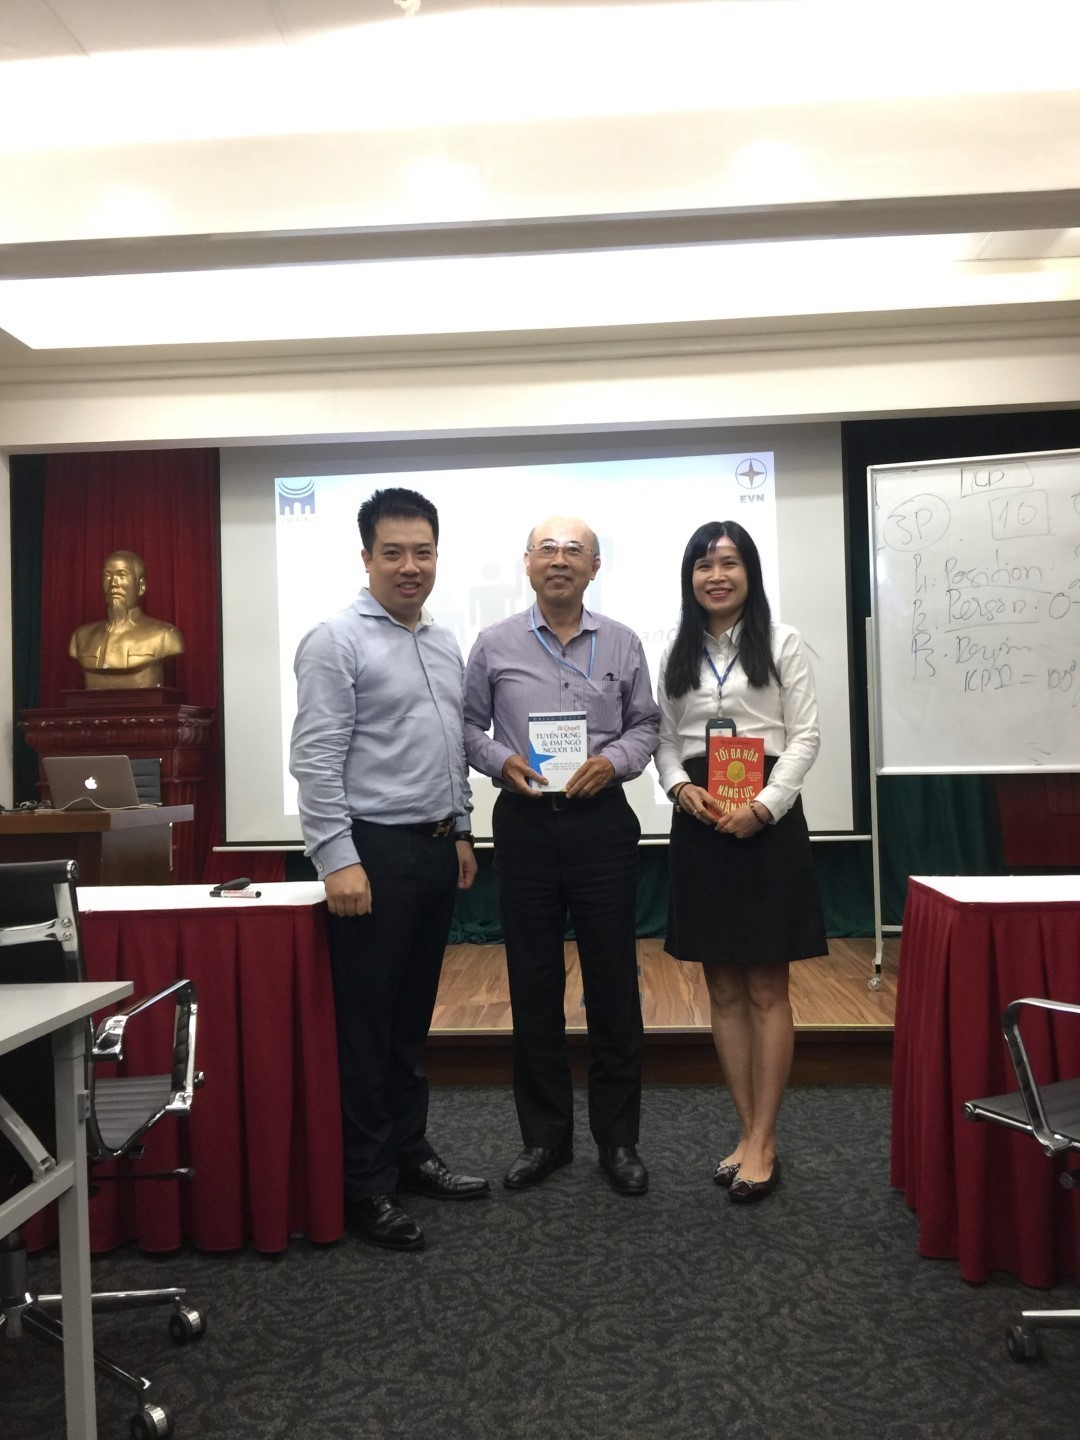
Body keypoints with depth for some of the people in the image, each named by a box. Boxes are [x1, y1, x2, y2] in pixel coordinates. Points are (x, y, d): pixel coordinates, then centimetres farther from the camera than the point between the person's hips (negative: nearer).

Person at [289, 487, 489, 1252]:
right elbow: (316, 759, -16)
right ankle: (366, 1183, 15)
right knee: (366, 1022, 2)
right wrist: (338, 859, -20)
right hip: (372, 849, -7)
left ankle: (409, 1153, 30)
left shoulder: (445, 642, 13)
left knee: (413, 1016, 17)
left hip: (435, 847, 8)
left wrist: (461, 830, 17)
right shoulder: (337, 640, -10)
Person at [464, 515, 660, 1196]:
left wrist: (615, 759, -10)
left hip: (601, 821, 0)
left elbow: (646, 725, 10)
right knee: (534, 985, 8)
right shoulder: (495, 644, 5)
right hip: (525, 824, 0)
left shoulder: (622, 643, 7)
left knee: (614, 981, 5)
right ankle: (545, 1135, 23)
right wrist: (503, 762, -10)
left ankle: (618, 1138, 20)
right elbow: (470, 727, 9)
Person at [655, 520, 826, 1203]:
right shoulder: (677, 652, 11)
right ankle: (748, 1131, 21)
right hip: (699, 821, 4)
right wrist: (679, 785, -9)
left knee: (767, 988, 2)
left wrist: (764, 806, -15)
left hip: (766, 819, -4)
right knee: (724, 989, 9)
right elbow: (665, 737, 11)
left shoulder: (781, 642, 0)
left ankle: (763, 1141, 12)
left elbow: (805, 736, -4)